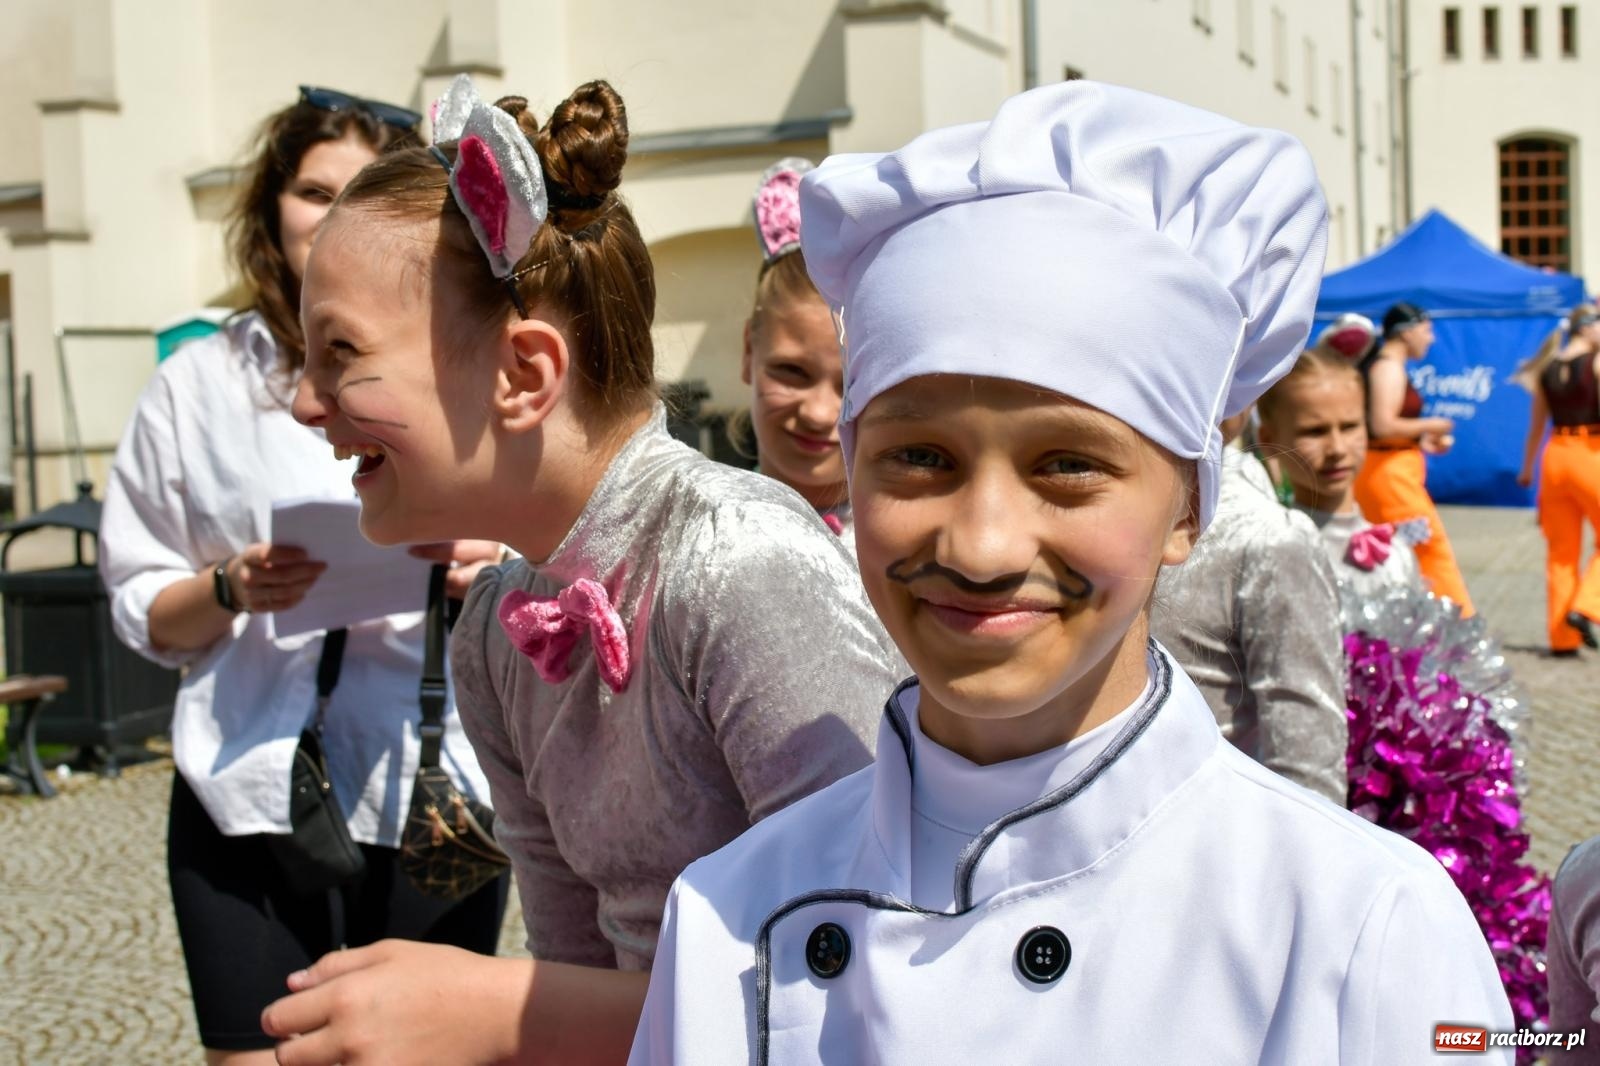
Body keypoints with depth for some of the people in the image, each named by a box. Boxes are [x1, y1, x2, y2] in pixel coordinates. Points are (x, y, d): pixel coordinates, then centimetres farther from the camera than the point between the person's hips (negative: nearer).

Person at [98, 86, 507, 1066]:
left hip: (435, 798, 0)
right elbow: (143, 611, 7)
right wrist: (234, 589, -13)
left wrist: (489, 575, -13)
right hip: (250, 802, 0)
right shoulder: (199, 382, 4)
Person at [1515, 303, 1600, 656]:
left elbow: (1536, 425, 14)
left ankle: (1562, 637, 11)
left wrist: (1527, 468, 22)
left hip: (1555, 455, 6)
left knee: (1561, 550, 10)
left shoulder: (1547, 367, 10)